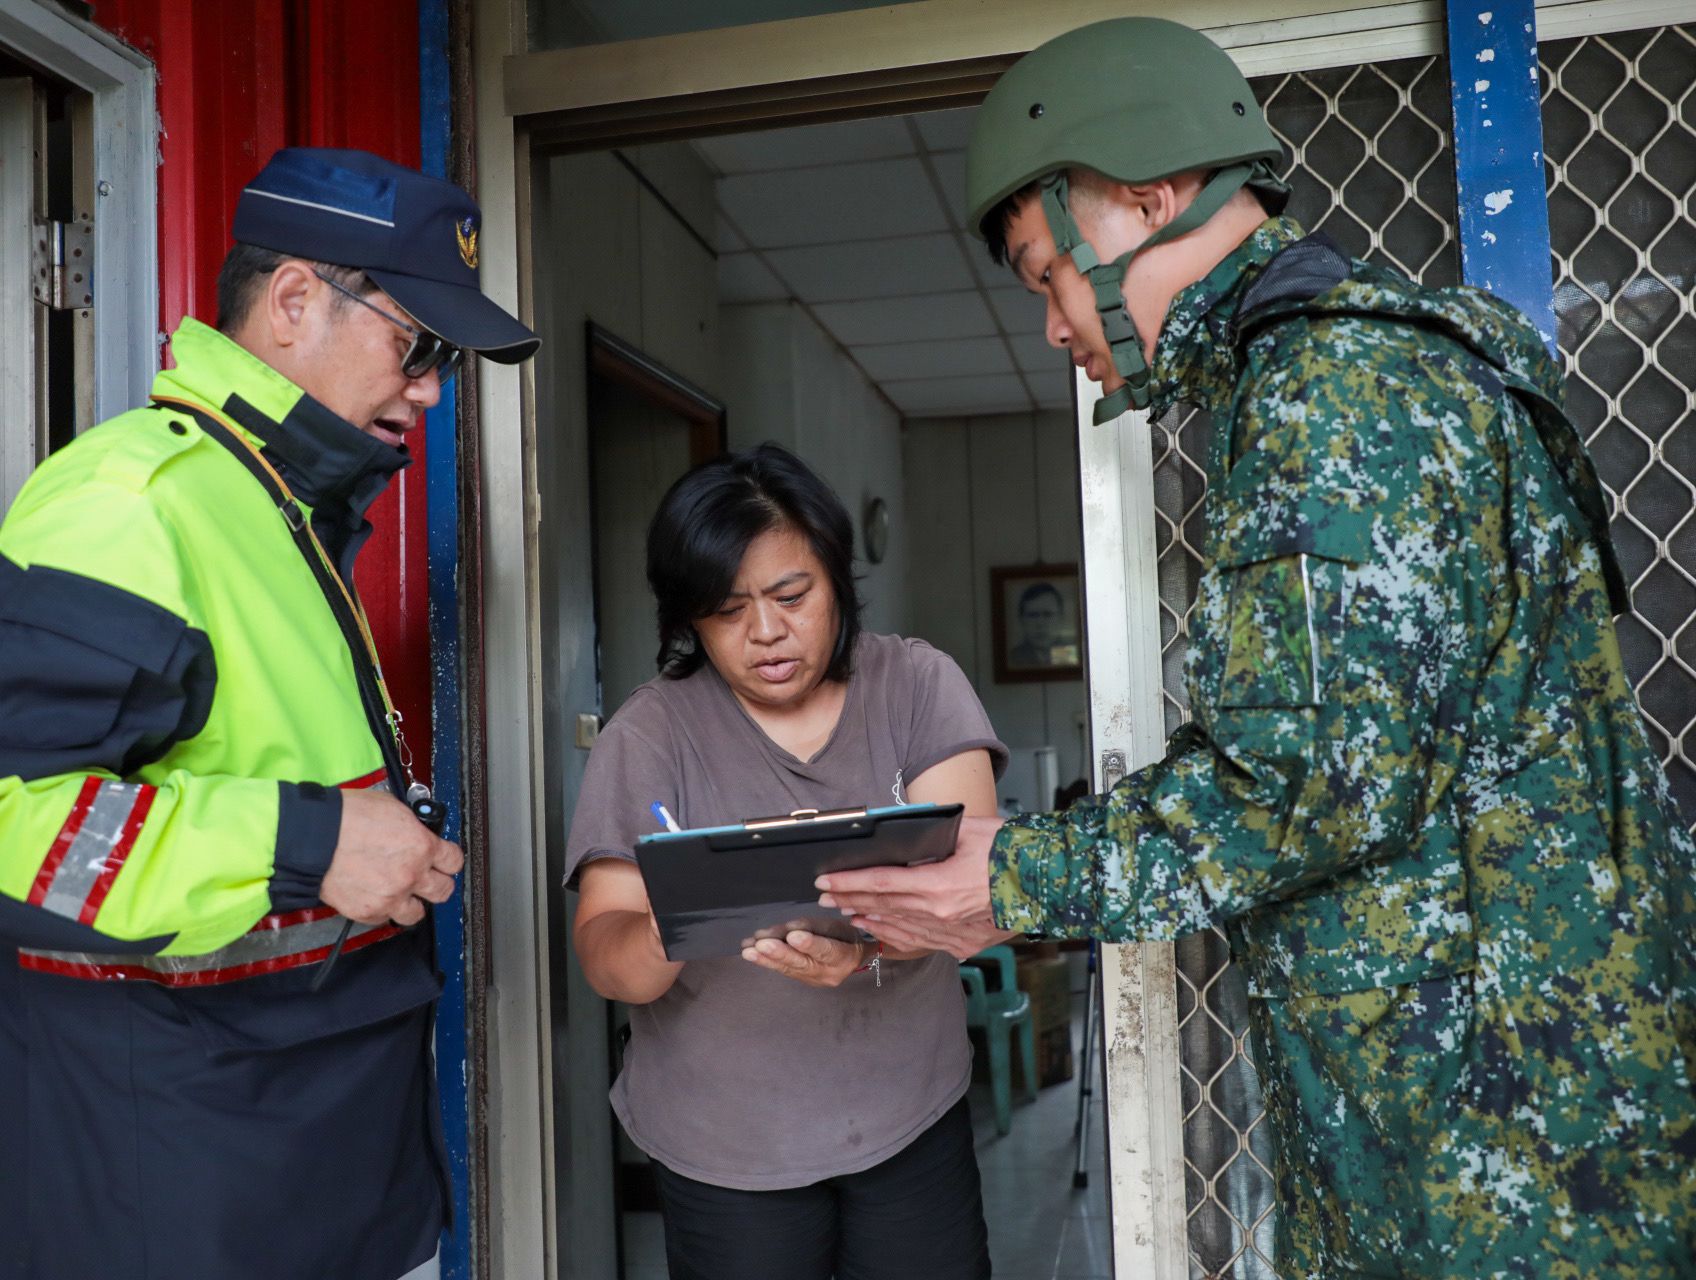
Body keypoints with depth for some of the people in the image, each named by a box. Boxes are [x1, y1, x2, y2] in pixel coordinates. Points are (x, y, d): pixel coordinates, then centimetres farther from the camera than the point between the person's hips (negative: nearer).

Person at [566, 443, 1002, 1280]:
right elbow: (602, 954, -13)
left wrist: (869, 941, -37)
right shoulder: (650, 734, -9)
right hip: (726, 1148, -1)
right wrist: (665, 939, -36)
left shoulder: (916, 686, -6)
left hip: (912, 1115, 1)